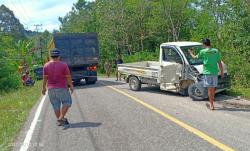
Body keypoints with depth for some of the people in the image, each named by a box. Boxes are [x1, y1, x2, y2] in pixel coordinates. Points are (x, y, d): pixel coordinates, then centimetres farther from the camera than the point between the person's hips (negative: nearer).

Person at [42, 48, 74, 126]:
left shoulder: (46, 65, -2)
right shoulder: (63, 65, -8)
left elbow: (45, 78, -1)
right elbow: (68, 77, -6)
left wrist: (43, 87, 9)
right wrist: (71, 86, 4)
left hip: (51, 89, 3)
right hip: (62, 88, -3)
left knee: (56, 105, 10)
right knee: (67, 102, 10)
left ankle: (59, 120, 15)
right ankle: (61, 117, -3)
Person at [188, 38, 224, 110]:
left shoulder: (203, 51, -6)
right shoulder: (216, 51, 3)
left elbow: (195, 57, 10)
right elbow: (219, 63, 5)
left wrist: (190, 52, 29)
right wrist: (222, 72, 14)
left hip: (207, 72, -4)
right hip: (215, 72, 4)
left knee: (209, 89, 1)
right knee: (213, 88, 15)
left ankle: (212, 105, 2)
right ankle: (211, 103, 28)